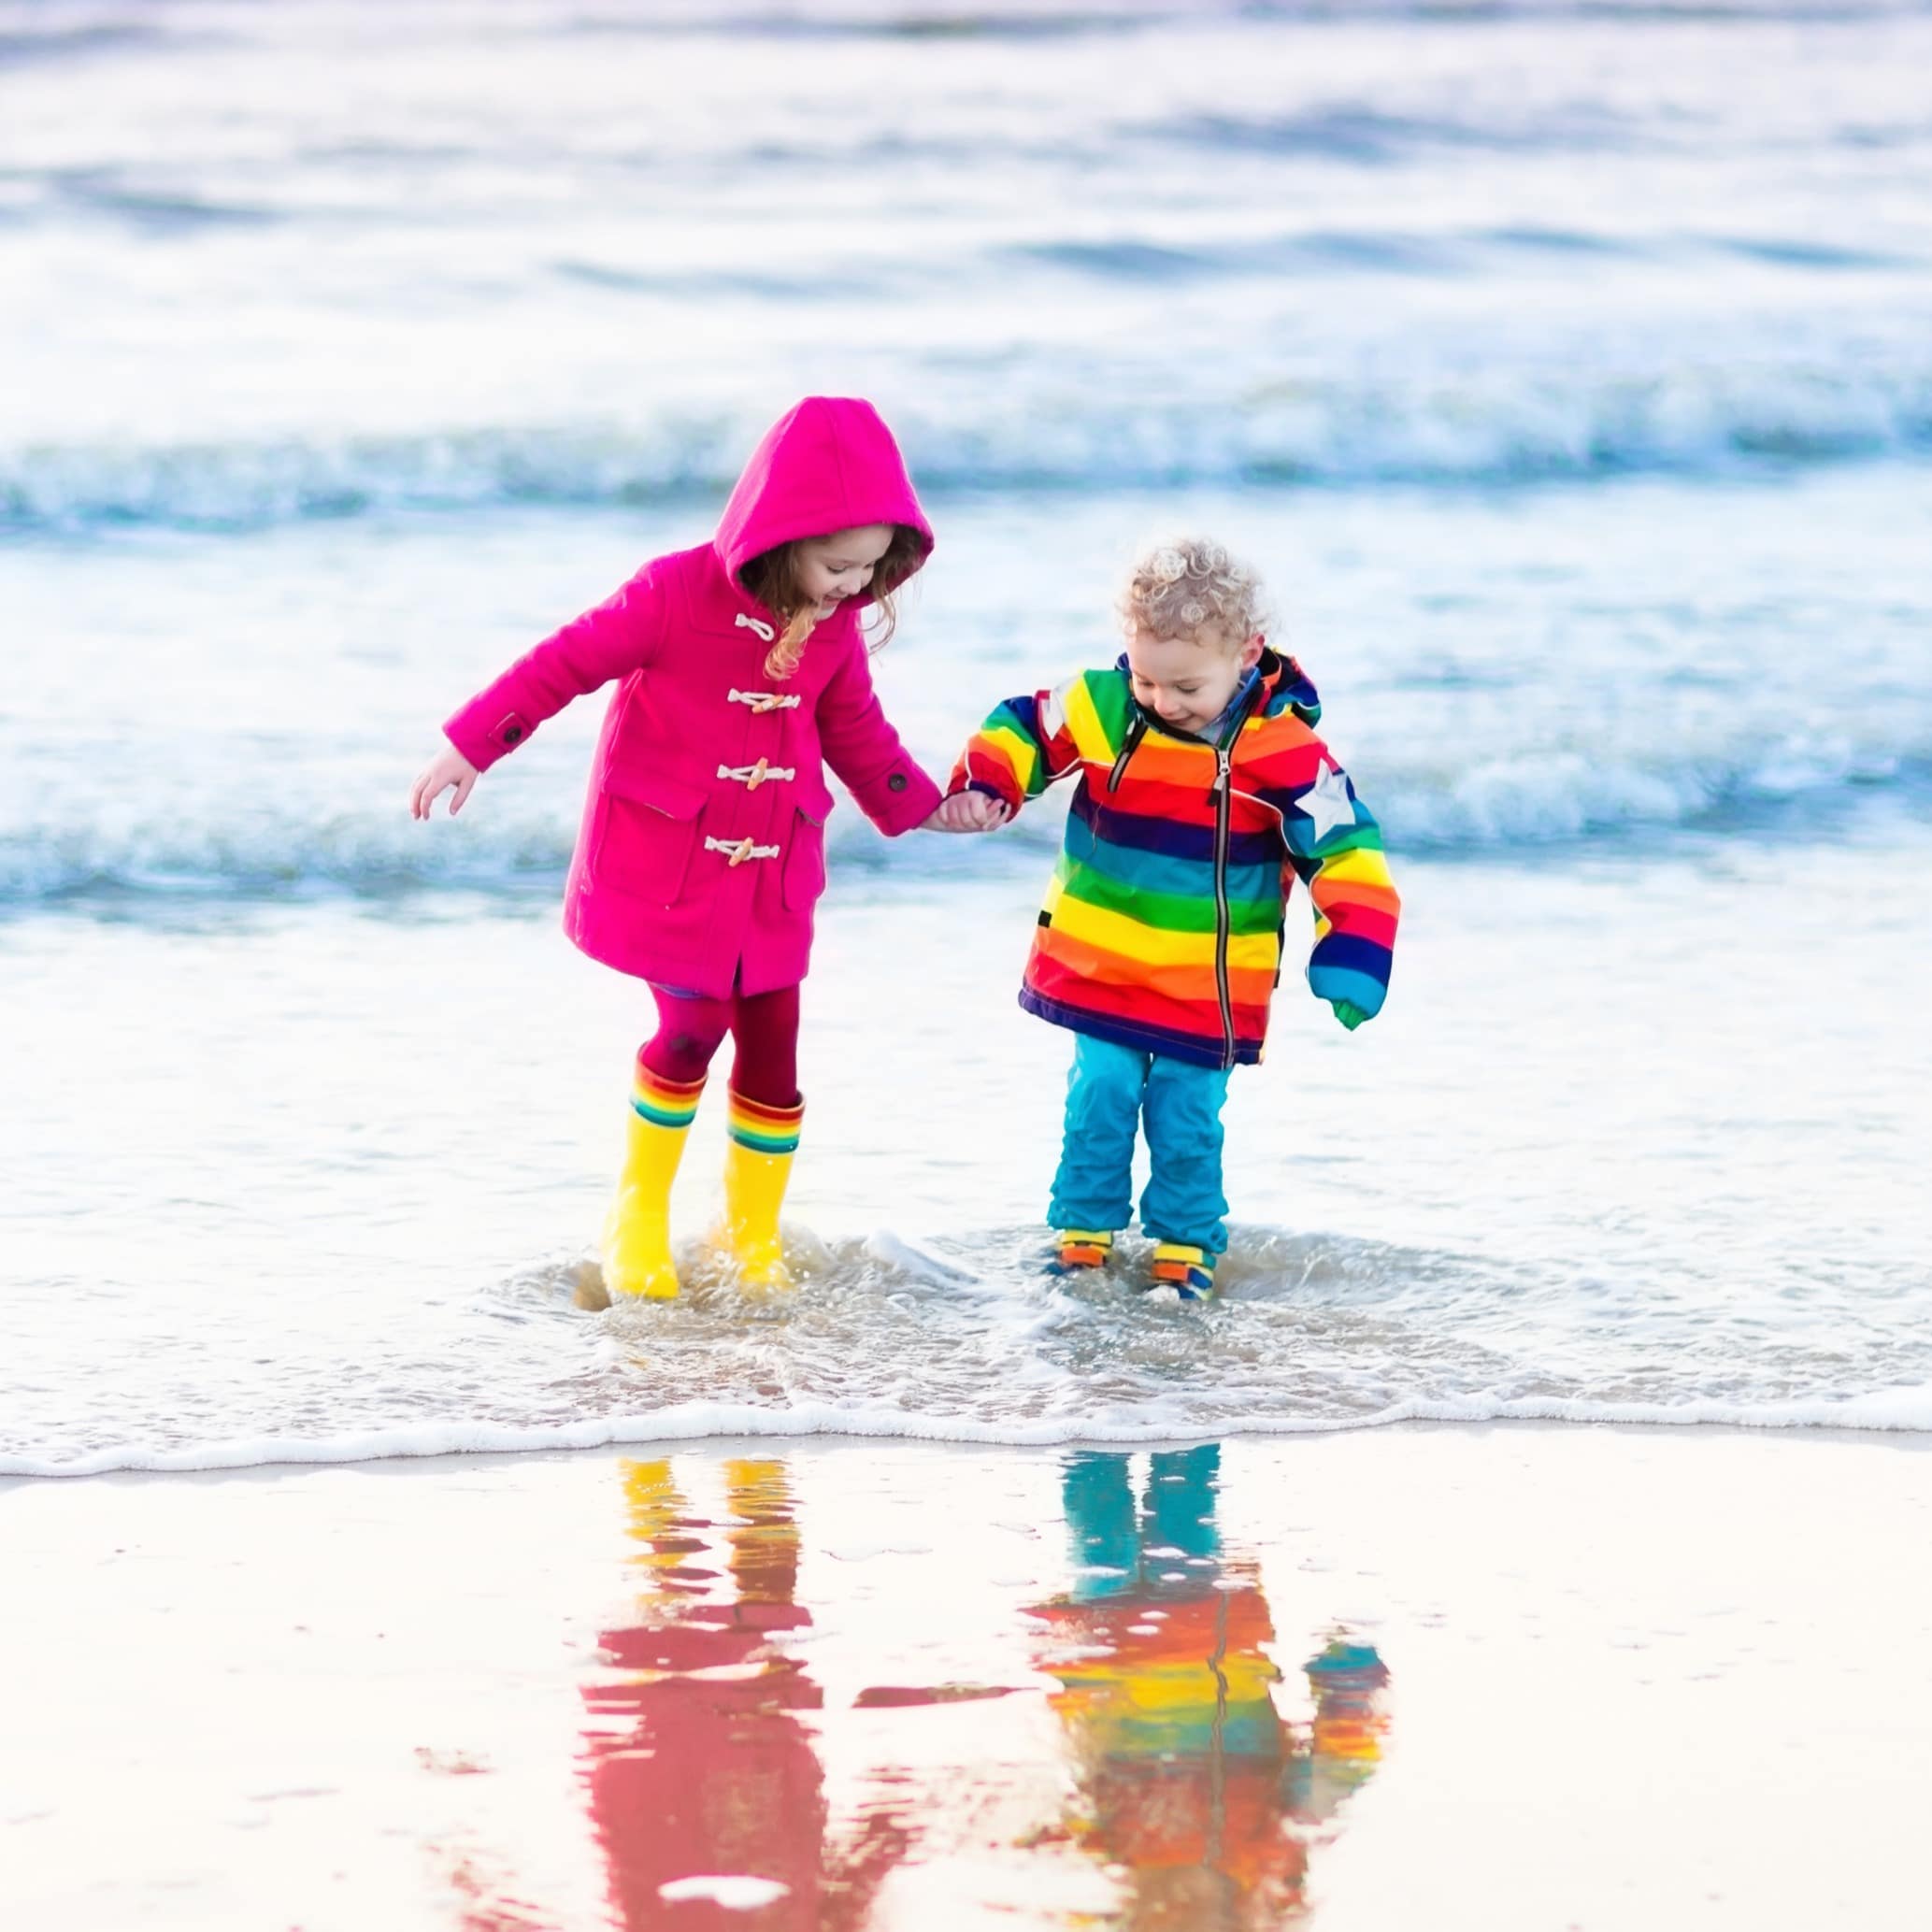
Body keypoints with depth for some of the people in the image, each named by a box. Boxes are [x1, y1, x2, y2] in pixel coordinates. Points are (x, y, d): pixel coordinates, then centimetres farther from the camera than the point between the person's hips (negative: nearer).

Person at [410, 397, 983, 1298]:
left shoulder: (835, 626, -1)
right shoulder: (677, 593, -18)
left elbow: (855, 730, 14)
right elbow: (565, 664, -13)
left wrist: (921, 805, 4)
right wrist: (470, 747, -13)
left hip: (771, 877, 5)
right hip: (667, 863, -5)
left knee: (773, 1047, 4)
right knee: (693, 1026, -12)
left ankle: (754, 1236, 21)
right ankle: (639, 1217, 9)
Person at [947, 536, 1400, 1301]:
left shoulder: (1282, 748, -17)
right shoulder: (1102, 708, -9)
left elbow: (1346, 852, -13)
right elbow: (1024, 730, 7)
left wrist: (1350, 961, -20)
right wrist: (983, 790, -13)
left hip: (1207, 992, -2)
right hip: (1099, 972, 2)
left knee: (1187, 1122, 6)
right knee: (1098, 1103, 7)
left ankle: (1185, 1247, 22)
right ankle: (1083, 1231, 22)